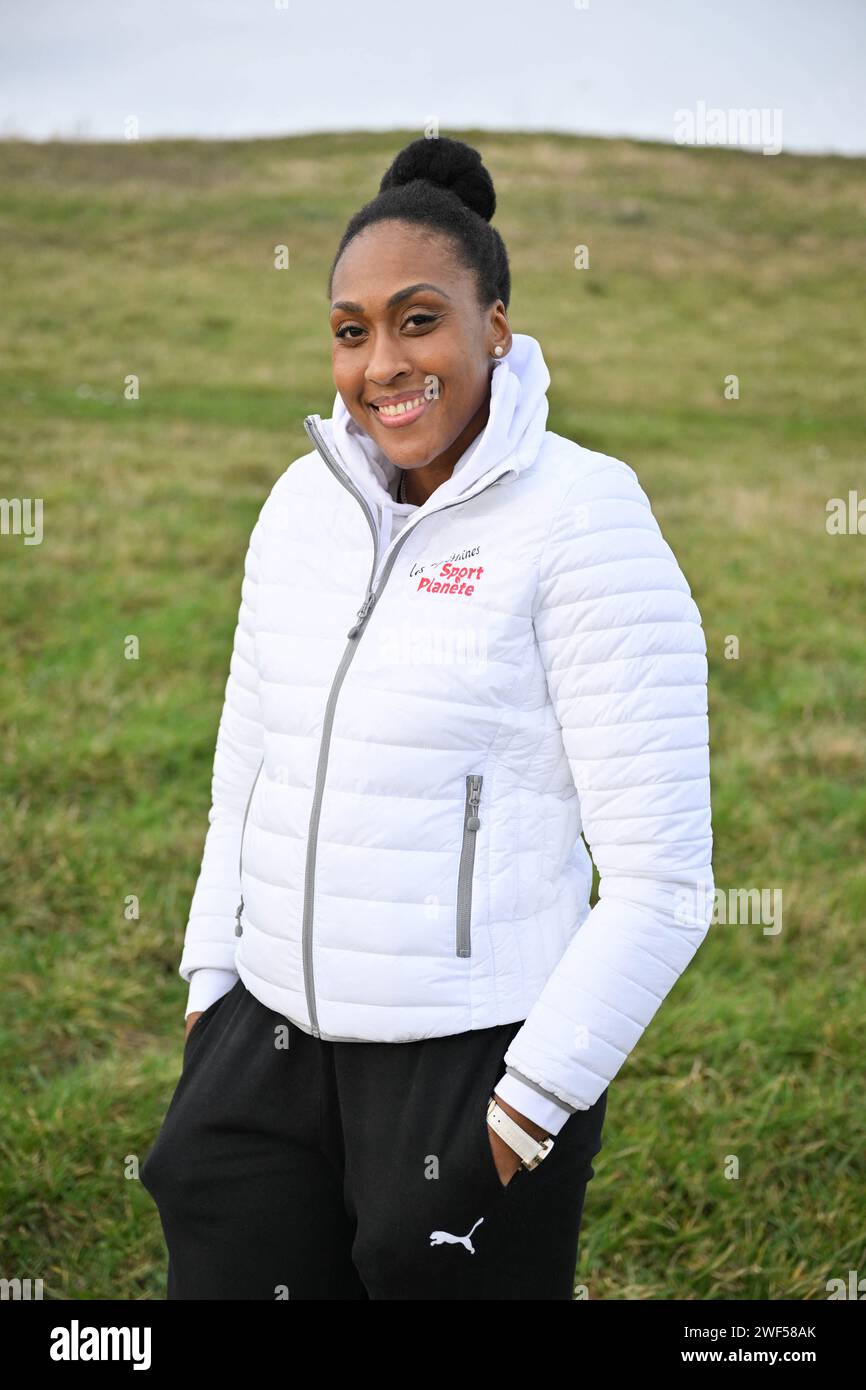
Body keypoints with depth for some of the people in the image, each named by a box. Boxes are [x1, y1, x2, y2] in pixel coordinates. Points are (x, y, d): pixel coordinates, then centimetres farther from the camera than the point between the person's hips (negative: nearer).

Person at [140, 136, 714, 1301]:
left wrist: (523, 1112, -14)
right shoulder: (308, 498, 6)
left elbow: (659, 883, -14)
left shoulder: (581, 524, -12)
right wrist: (209, 994, 11)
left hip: (470, 1066, -5)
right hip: (272, 1046, 6)